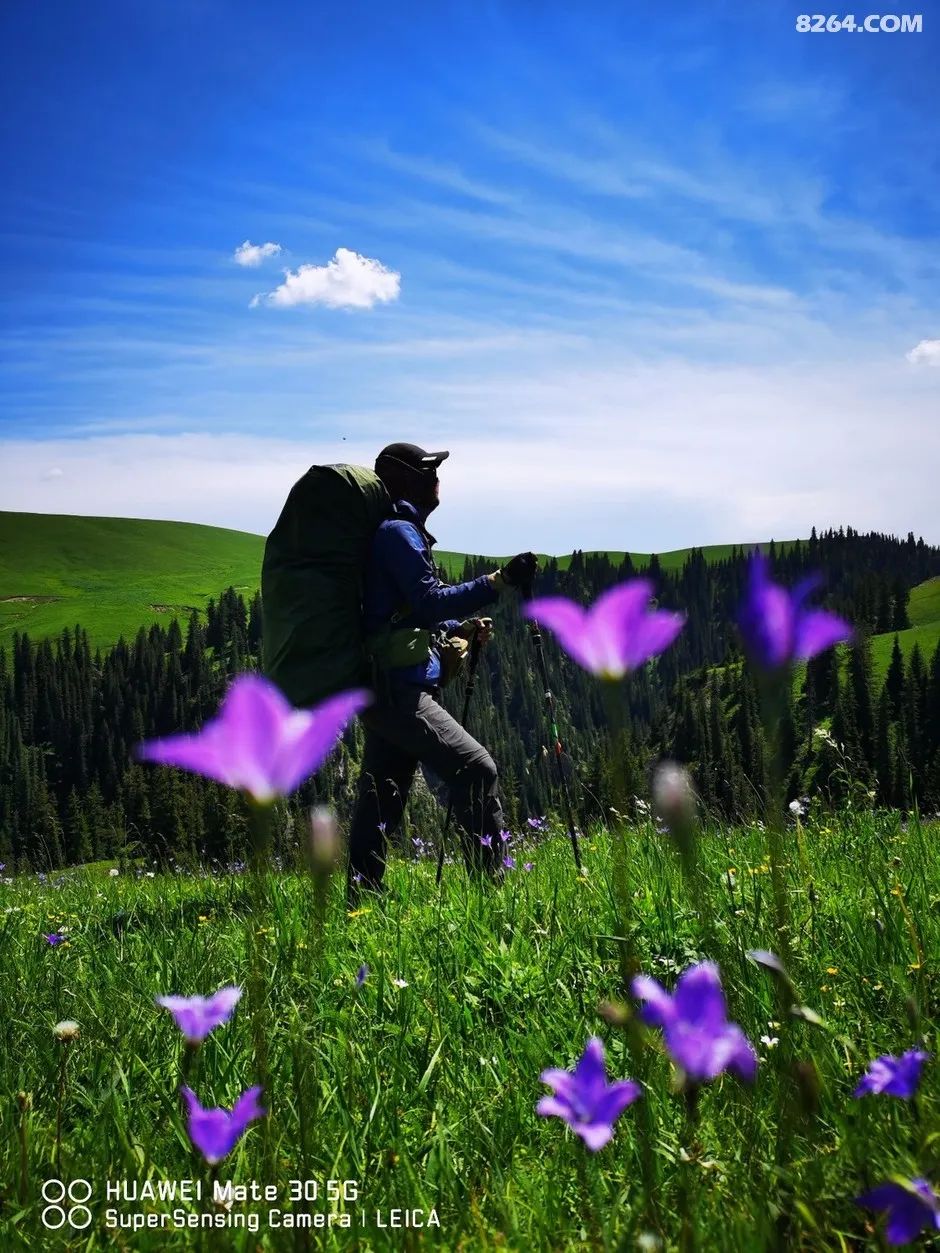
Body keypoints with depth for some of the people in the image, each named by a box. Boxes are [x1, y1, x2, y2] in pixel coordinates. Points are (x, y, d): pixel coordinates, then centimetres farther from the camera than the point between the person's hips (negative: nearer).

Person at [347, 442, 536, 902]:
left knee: (380, 802, 11)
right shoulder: (398, 532, -8)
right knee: (475, 768, -15)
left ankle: (361, 899, 15)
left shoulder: (395, 533, 23)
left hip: (384, 692, 10)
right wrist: (500, 582, -19)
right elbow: (429, 602, -18)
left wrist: (460, 628, 18)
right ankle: (491, 881, -15)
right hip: (399, 691, -10)